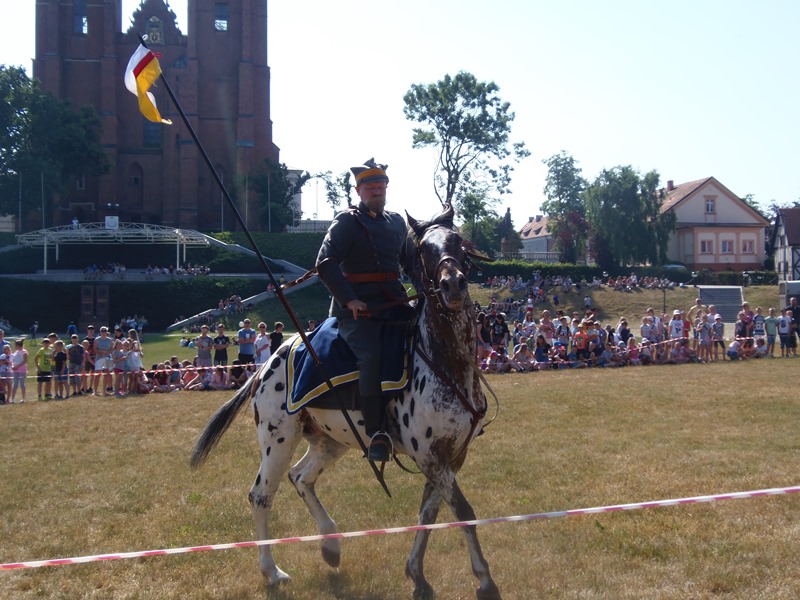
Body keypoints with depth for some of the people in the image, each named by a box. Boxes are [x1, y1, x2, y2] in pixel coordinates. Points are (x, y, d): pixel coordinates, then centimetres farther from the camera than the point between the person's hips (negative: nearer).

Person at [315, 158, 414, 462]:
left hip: (394, 303, 7)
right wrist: (349, 299, -21)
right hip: (358, 308, -7)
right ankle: (377, 433, -25)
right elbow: (326, 264, -13)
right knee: (371, 357, -29)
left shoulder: (397, 222, 17)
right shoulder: (346, 222, -3)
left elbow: (410, 261, 28)